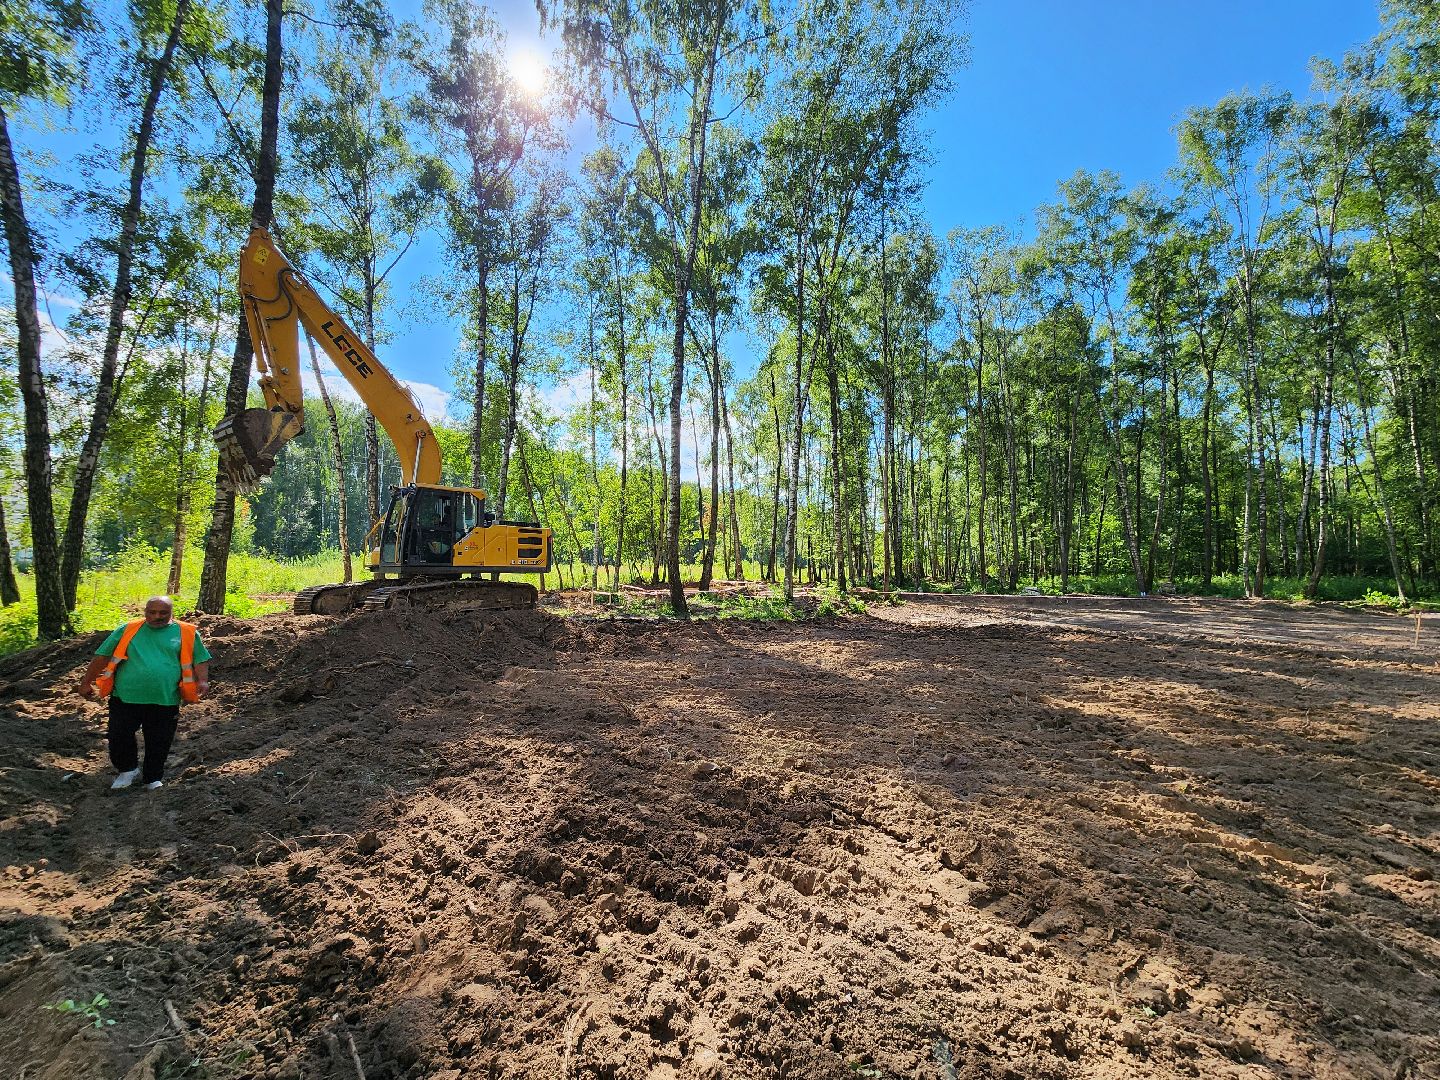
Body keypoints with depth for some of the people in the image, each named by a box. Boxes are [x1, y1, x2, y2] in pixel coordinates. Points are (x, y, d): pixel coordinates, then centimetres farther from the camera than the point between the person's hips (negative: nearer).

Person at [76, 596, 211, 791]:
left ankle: (154, 778, 28)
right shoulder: (127, 630, 7)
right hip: (126, 697, 1)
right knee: (118, 736, 4)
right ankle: (128, 769, 30)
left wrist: (202, 681, -9)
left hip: (165, 700, -1)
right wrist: (86, 682, 8)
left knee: (158, 743, 8)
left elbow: (200, 660, 6)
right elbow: (102, 656, 11)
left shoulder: (186, 633, 5)